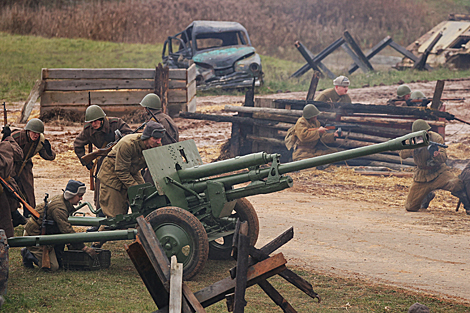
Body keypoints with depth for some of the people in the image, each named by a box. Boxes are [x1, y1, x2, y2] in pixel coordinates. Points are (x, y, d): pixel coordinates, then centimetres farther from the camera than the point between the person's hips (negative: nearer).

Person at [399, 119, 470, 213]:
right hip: (422, 176, 3)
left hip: (439, 172, -3)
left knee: (456, 184, -35)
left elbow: (444, 157, -20)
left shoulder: (436, 138, -14)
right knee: (410, 207, 6)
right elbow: (402, 153, -22)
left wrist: (436, 154, -43)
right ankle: (428, 196, 38)